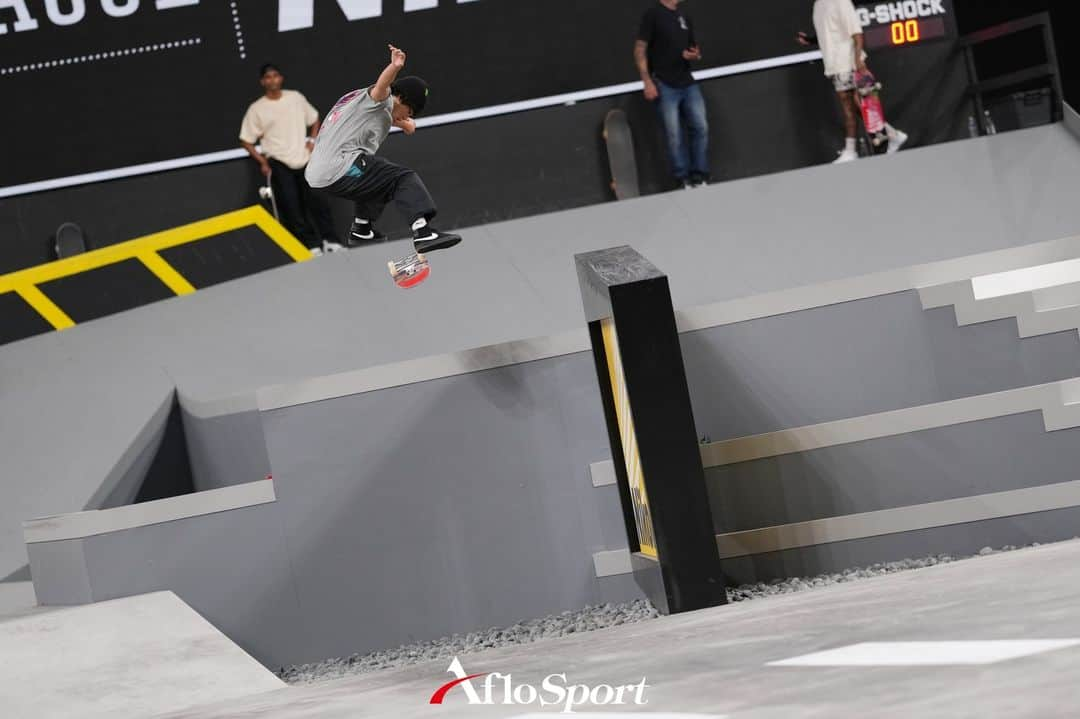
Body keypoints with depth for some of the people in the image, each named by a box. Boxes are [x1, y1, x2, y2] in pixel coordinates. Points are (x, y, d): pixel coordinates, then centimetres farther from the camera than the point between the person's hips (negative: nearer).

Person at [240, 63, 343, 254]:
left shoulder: (296, 98, 7)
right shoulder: (256, 109, -1)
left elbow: (314, 120, 21)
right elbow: (246, 141, 3)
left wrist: (312, 141, 6)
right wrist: (262, 161, -6)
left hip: (305, 159, 2)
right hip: (278, 164, -2)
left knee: (319, 201, -5)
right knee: (292, 207, -8)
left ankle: (330, 241, 3)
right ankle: (312, 246, -3)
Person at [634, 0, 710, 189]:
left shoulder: (685, 18, 14)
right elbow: (640, 50, -7)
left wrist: (695, 56, -2)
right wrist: (647, 82, -15)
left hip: (688, 83, 6)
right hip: (664, 86, -6)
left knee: (701, 128, 0)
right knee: (674, 135, -4)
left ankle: (700, 177, 8)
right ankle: (685, 180, 2)